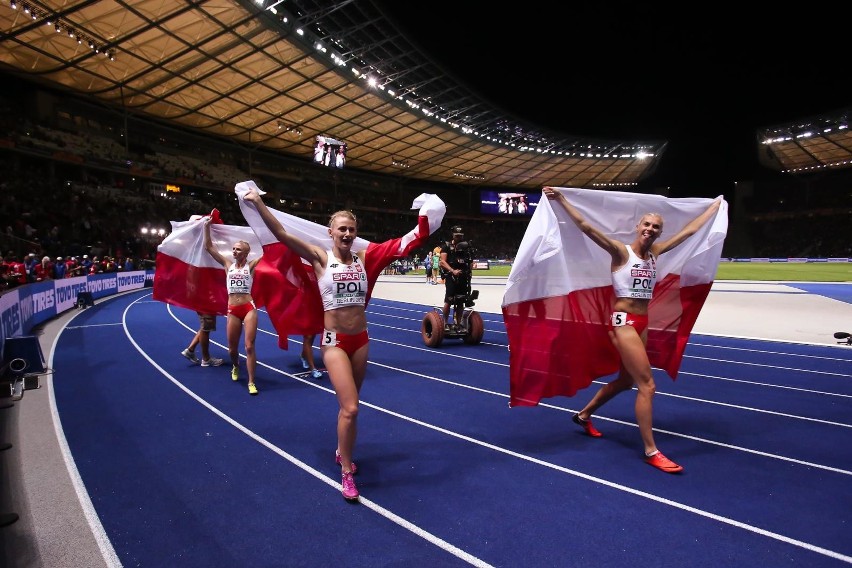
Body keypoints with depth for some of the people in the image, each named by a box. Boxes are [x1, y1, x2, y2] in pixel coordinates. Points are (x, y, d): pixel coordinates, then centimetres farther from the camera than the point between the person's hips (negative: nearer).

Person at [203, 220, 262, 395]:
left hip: (249, 309, -3)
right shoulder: (228, 265, 8)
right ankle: (235, 367, 46)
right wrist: (207, 226, 3)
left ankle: (251, 382, 3)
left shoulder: (250, 266, 1)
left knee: (249, 346, -5)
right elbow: (209, 247, 8)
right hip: (233, 311, 3)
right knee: (232, 348, 13)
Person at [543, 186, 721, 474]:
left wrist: (716, 205, 28)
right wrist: (561, 200, -25)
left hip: (642, 322, 8)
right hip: (623, 321, -8)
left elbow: (690, 229, 19)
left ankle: (584, 414, 38)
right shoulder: (621, 251, -11)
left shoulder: (655, 252, 8)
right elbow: (586, 227, -19)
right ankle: (651, 451, 6)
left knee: (625, 380, 19)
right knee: (647, 385, -7)